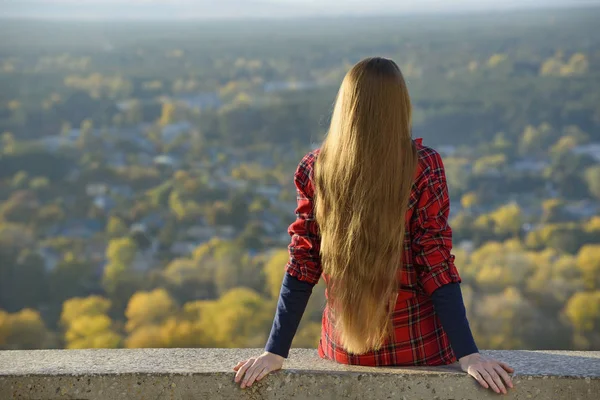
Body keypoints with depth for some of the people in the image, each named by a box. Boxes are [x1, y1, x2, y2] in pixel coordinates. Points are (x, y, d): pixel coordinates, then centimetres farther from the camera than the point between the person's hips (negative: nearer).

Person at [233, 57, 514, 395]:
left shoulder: (316, 170, -8)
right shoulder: (424, 167, -14)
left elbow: (302, 266, -8)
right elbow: (436, 265, -15)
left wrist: (276, 351, -4)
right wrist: (468, 354, -12)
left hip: (345, 347, 2)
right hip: (418, 347, -1)